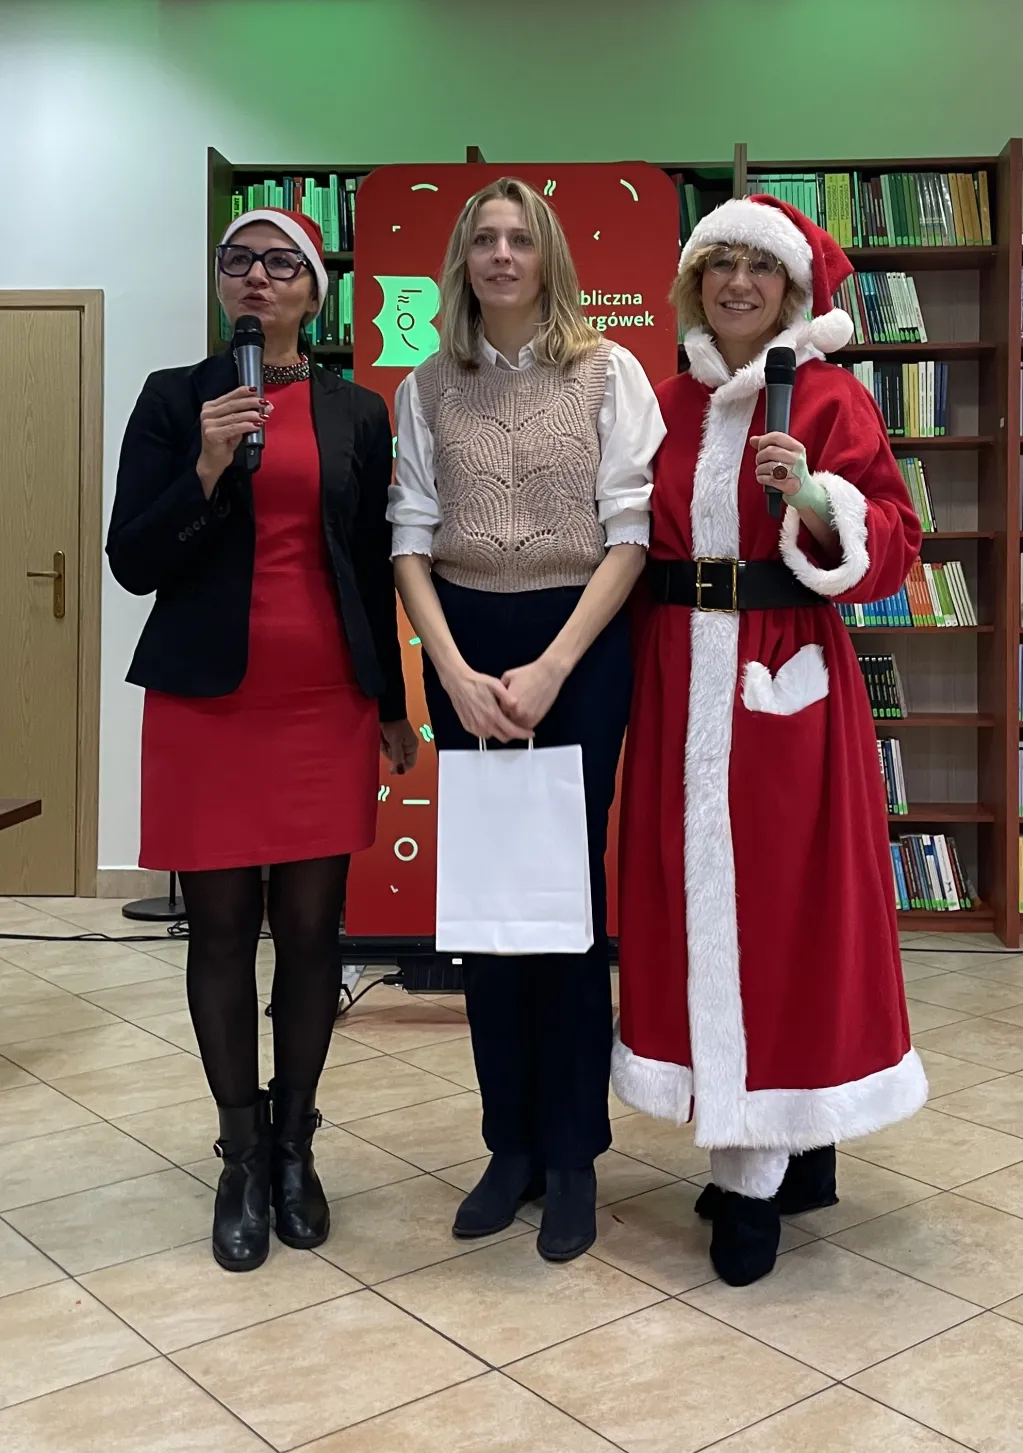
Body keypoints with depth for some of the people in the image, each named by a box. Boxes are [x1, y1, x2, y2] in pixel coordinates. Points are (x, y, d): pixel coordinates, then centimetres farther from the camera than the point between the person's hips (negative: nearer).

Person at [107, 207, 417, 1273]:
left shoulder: (358, 414, 8)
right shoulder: (175, 400, 4)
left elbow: (375, 566, 11)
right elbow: (132, 562, -1)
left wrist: (394, 706, 13)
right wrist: (207, 468, -16)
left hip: (327, 703, 1)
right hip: (207, 700, -1)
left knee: (312, 928, 6)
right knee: (222, 928, 6)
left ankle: (294, 1144, 24)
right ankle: (242, 1156, 21)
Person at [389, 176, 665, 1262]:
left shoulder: (607, 373, 1)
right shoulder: (428, 388, 8)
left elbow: (631, 531, -6)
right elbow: (410, 538, 4)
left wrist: (550, 669, -13)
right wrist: (455, 672, -9)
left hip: (580, 644, -2)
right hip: (464, 649, 3)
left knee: (570, 888, 0)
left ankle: (572, 1154, 15)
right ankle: (510, 1142, 20)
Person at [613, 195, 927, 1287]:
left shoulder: (830, 401, 0)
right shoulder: (664, 405, 13)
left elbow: (894, 544, -4)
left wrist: (816, 500, -20)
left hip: (787, 681, -4)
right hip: (679, 679, 5)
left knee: (777, 900, -2)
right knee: (693, 900, 6)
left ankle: (754, 1174, 10)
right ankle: (785, 1151, 21)